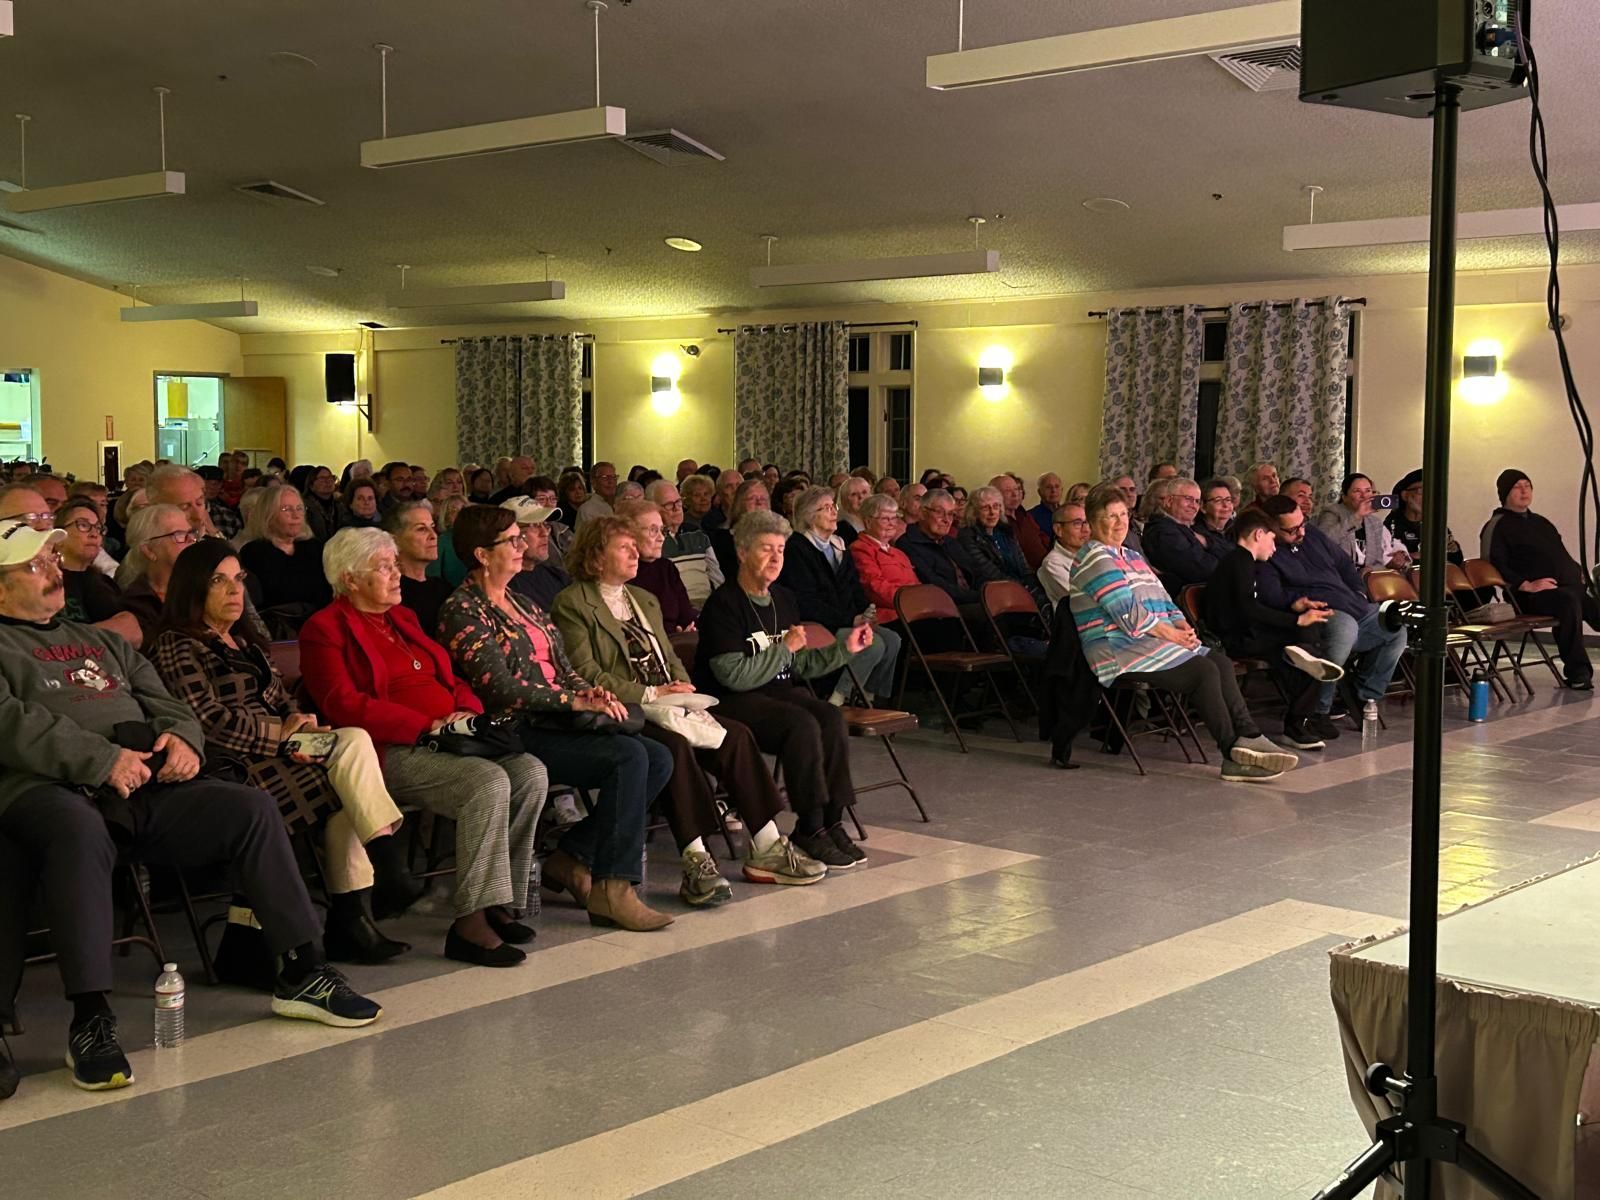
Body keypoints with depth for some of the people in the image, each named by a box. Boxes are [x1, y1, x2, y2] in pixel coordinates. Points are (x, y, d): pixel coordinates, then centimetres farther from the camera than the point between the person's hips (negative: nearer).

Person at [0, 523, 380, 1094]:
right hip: (48, 789, -6)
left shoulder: (100, 641, 30)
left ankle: (302, 973, -6)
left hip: (144, 788, 7)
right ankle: (90, 1020, -40)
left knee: (252, 807, -10)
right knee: (79, 829, -40)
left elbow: (166, 704, 26)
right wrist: (102, 760, -19)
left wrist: (181, 737, 1)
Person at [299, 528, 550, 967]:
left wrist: (467, 710, 2)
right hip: (392, 751, -8)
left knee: (531, 772, -17)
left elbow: (451, 680, 27)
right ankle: (470, 923, -29)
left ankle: (501, 903, -12)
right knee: (489, 782, -31)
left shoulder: (402, 618, 26)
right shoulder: (325, 630, 1)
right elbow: (345, 706, -12)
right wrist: (427, 726, -16)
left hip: (449, 738, 8)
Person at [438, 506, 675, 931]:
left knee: (658, 758, -10)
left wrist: (593, 693, -3)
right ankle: (611, 890, -23)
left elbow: (562, 667, 19)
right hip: (517, 733, -8)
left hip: (558, 722, 9)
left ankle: (572, 856, -2)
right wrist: (577, 702, -17)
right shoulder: (463, 611, -5)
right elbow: (500, 686, -16)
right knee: (629, 756, -26)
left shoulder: (522, 604, 22)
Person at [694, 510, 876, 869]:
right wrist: (785, 648, -13)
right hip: (731, 703, -7)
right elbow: (734, 676, -17)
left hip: (780, 692, 7)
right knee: (802, 724, -31)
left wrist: (844, 648, 9)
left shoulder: (783, 599, 15)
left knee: (832, 718, -23)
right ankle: (809, 829, -23)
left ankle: (831, 822, -18)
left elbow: (799, 666, 19)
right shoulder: (723, 604, -9)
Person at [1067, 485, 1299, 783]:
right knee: (1204, 671, -22)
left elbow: (1163, 601, 22)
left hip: (1151, 643, 9)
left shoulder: (1132, 556, 24)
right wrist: (1168, 633, -14)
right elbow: (1126, 611, -16)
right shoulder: (1095, 558, -6)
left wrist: (1182, 626, 1)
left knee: (1222, 663, -10)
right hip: (1119, 650, -9)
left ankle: (1248, 737, -20)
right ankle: (1235, 755, -19)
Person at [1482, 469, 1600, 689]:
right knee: (1568, 601, -35)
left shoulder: (1541, 522, 27)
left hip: (1572, 586, 9)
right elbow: (1495, 567, -10)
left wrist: (1580, 572, 15)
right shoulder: (1497, 527, 1)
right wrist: (1527, 585, -19)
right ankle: (1577, 672, -30)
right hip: (1535, 596, -9)